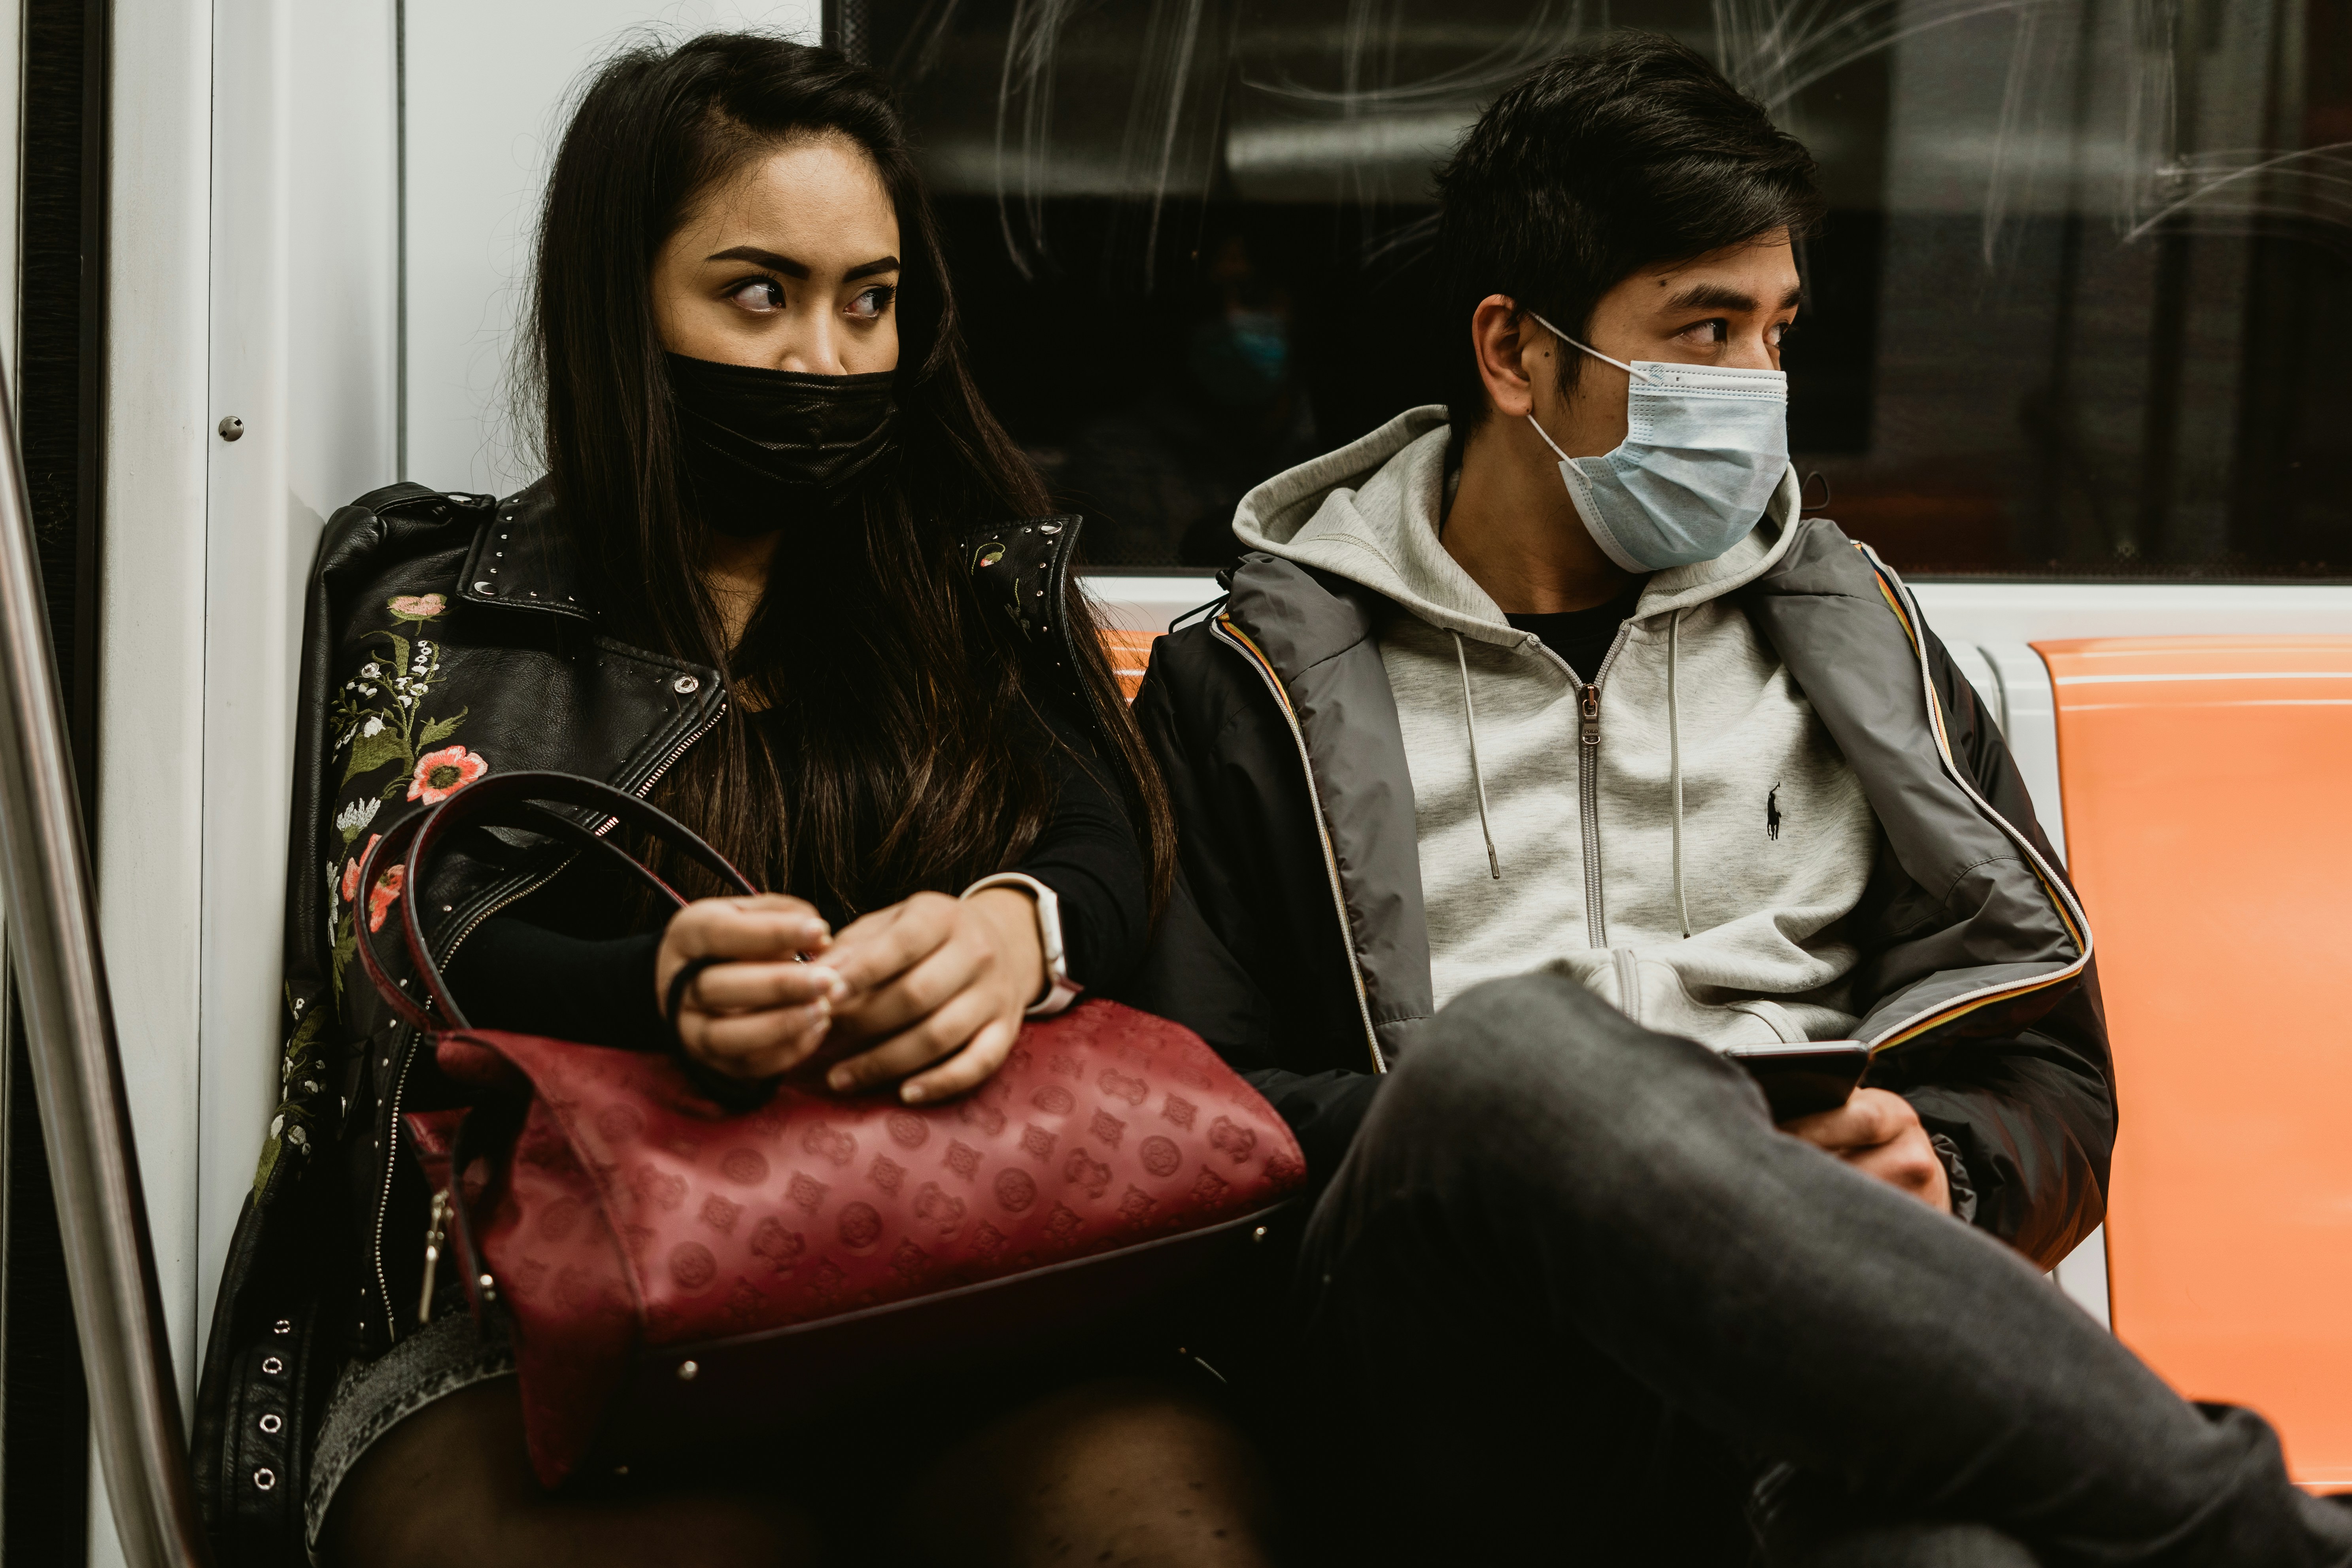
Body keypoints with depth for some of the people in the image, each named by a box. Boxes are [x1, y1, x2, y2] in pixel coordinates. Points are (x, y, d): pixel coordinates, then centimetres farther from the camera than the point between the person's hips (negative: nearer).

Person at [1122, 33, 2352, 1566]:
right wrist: (1516, 1146, -11)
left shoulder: (1844, 625, 24)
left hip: (1823, 1382, -1)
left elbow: (2052, 1079, 22)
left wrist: (1938, 1173, -3)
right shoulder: (1256, 689, 15)